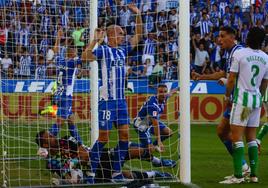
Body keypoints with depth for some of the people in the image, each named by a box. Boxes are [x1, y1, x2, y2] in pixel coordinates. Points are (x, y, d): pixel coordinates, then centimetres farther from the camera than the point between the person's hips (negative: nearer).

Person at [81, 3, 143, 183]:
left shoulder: (123, 50, 12)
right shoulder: (103, 50, -7)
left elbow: (138, 36, 17)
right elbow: (85, 56, -23)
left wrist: (138, 15, 8)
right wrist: (96, 39, -28)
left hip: (121, 99, 7)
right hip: (107, 100, -7)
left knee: (125, 135, 3)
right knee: (103, 138, -6)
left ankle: (117, 172, 10)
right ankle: (92, 173, 1)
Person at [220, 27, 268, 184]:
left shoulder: (240, 54, -9)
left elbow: (232, 79, -7)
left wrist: (227, 96, 7)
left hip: (242, 98, -5)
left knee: (237, 136, -5)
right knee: (251, 137, 12)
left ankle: (238, 175, -12)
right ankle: (254, 174, 9)